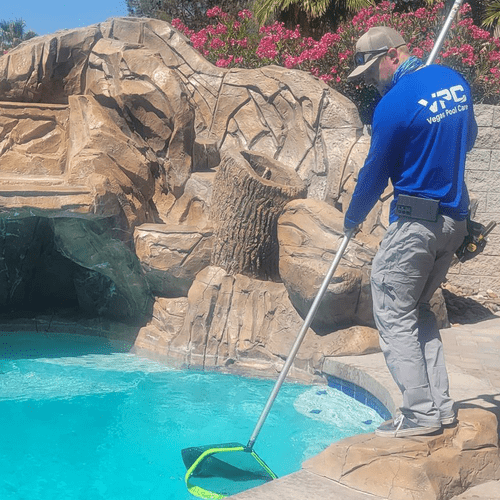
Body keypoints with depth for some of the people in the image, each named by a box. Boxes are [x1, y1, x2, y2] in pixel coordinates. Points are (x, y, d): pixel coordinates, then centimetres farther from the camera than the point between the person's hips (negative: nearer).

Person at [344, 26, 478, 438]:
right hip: (455, 218, 9)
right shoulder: (454, 81, 8)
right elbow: (467, 140, 22)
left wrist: (352, 219, 7)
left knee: (394, 315, 1)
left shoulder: (394, 104, -16)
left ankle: (421, 414, 3)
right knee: (418, 309, 18)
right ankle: (440, 404, 19)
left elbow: (376, 172, -8)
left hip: (416, 222, -9)